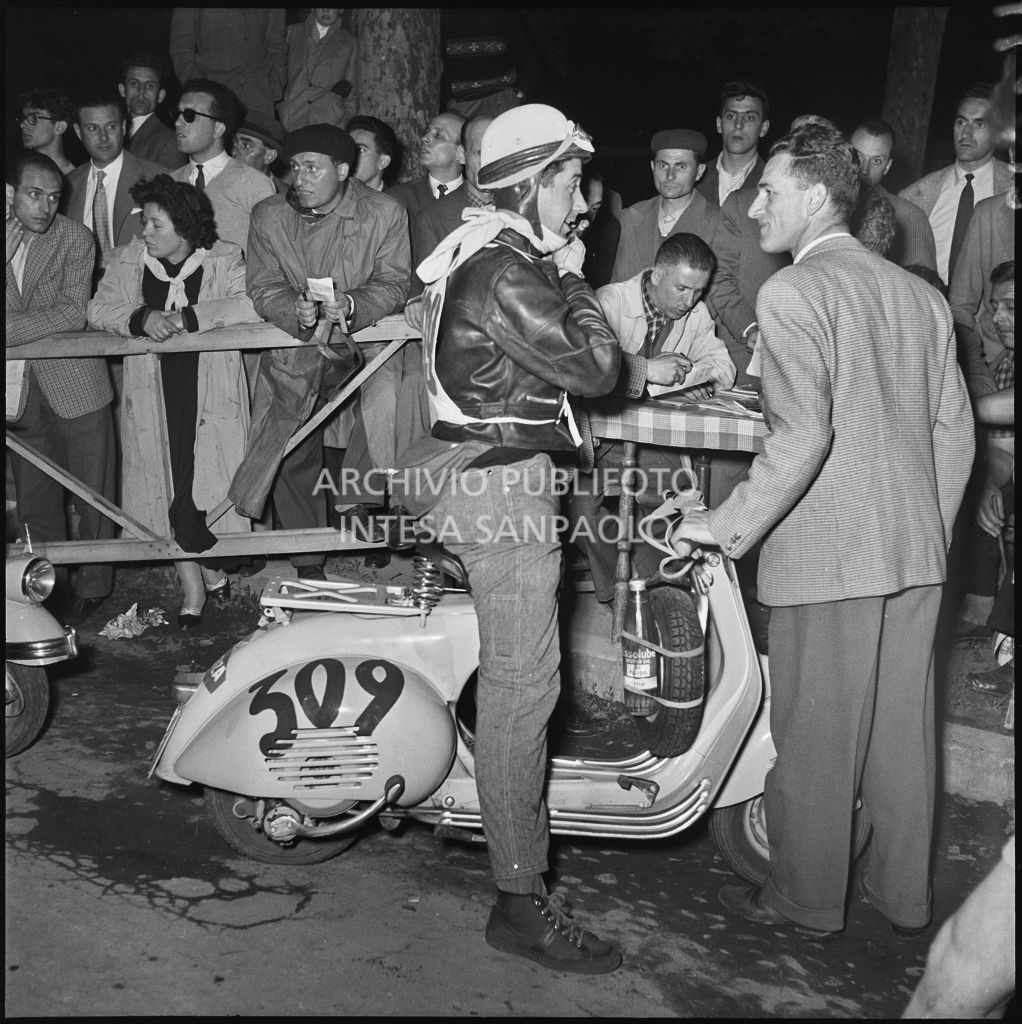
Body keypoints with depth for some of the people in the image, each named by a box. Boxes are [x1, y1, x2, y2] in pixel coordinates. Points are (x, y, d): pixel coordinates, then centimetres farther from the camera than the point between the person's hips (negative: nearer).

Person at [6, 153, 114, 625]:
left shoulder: (75, 238, -5)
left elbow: (73, 313, -14)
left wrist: (11, 329, -21)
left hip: (75, 383, -3)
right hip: (20, 388, 3)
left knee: (91, 492, 5)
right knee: (33, 498, 12)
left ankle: (92, 586, 20)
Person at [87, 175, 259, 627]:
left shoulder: (225, 259, -3)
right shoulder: (126, 260, 6)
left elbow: (252, 304, -19)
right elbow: (97, 310, -1)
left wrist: (186, 317, -22)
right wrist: (142, 317, -21)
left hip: (212, 389, -2)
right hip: (152, 390, 3)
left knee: (208, 483, -4)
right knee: (164, 485, -1)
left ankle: (211, 566, 23)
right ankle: (193, 583, 12)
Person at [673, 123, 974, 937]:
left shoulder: (793, 293, -10)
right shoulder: (921, 295, 11)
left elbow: (801, 435, -20)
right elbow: (955, 430, 12)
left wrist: (727, 527, -12)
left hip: (826, 555, -7)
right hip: (917, 552, 7)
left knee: (816, 734, 7)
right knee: (902, 729, 16)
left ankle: (807, 899, 22)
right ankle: (904, 895, 30)